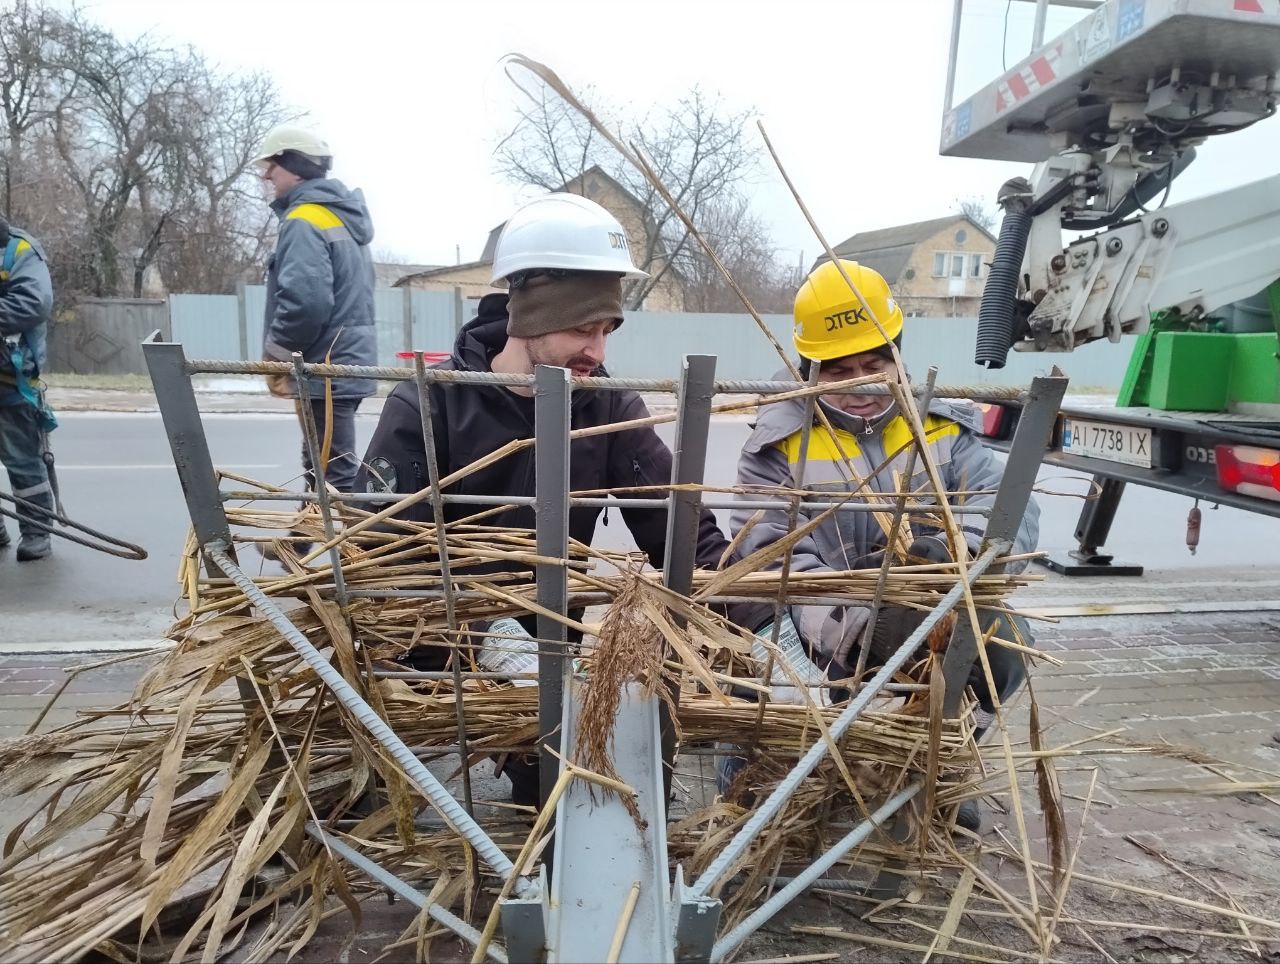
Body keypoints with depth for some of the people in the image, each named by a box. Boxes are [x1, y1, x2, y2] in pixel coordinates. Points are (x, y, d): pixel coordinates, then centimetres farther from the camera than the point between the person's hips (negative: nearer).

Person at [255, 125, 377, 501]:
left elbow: (304, 300, -26)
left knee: (334, 478, -8)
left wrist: (275, 354, -10)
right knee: (322, 472, 18)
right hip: (351, 360, 10)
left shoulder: (305, 220, -12)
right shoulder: (342, 216, 19)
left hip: (325, 370, -10)